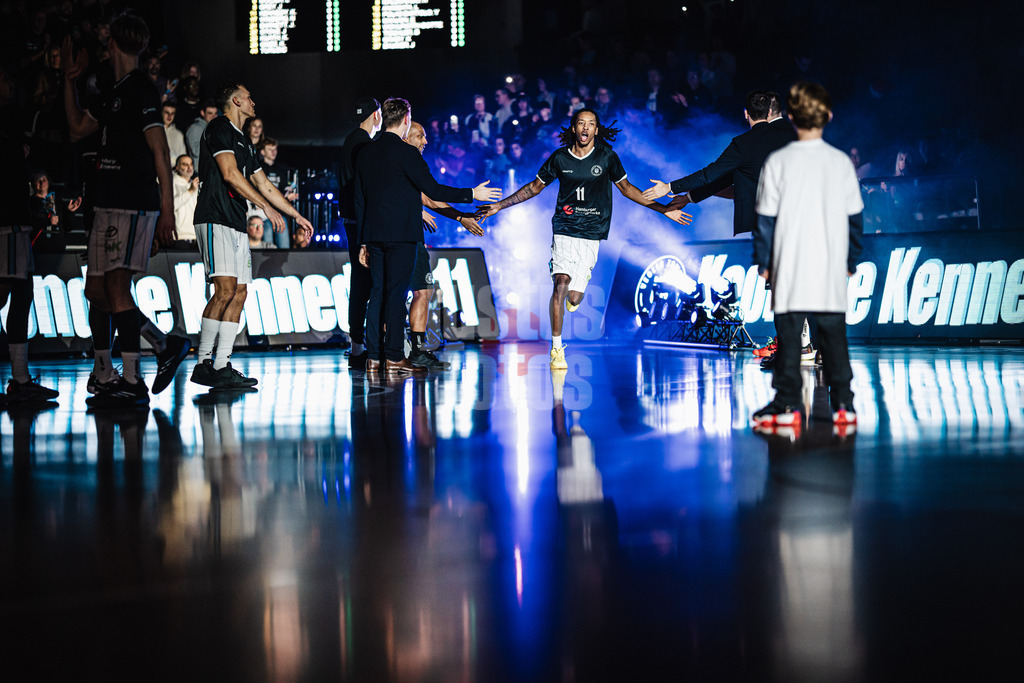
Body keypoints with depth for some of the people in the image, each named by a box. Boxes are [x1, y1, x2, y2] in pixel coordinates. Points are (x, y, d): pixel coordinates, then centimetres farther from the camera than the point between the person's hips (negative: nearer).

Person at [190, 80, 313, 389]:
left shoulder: (243, 141, 25)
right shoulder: (219, 129, -3)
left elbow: (263, 184, 29)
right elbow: (230, 174, -14)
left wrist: (296, 215, 29)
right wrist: (267, 207, -14)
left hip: (236, 224, 10)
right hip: (216, 220, -10)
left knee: (239, 294, 3)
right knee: (225, 289, -18)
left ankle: (222, 366, 2)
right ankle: (203, 363, -16)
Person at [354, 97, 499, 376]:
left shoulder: (366, 153, 12)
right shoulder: (405, 153, -9)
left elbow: (359, 199, 14)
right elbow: (432, 189, -12)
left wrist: (363, 242, 18)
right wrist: (472, 194, -2)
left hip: (373, 234, 6)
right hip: (401, 234, -6)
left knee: (378, 293, 8)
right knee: (396, 293, -5)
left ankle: (373, 359, 7)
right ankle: (394, 358, -6)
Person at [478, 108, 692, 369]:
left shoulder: (607, 157, 2)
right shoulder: (560, 158, 3)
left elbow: (626, 188, 13)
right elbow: (535, 187, 14)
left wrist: (664, 209, 11)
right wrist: (500, 205, 11)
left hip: (591, 233, 0)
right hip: (564, 229, 0)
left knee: (574, 297, -7)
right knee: (560, 285, -17)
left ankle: (579, 284, 34)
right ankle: (557, 349, -6)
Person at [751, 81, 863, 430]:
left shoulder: (778, 162, -5)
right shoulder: (842, 162, 2)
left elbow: (765, 218, -2)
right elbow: (855, 217, 7)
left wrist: (763, 261, 7)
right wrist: (851, 260, 18)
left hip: (789, 270, -2)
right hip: (832, 271, 2)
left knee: (789, 338, 3)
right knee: (834, 336, 7)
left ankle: (787, 406, 3)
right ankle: (843, 406, 9)